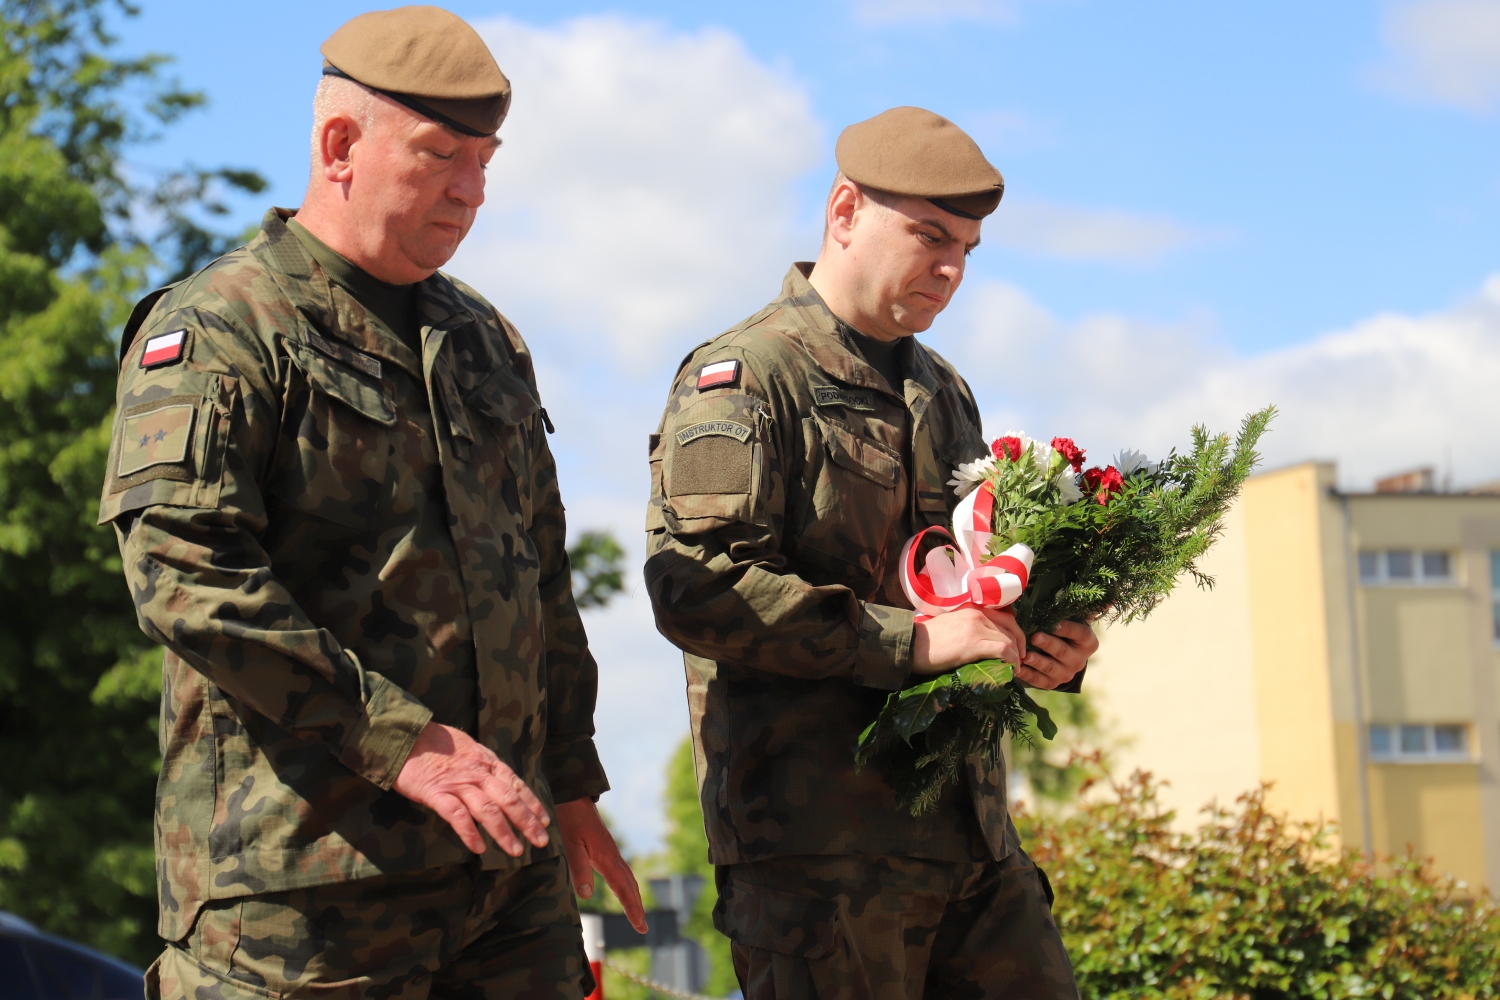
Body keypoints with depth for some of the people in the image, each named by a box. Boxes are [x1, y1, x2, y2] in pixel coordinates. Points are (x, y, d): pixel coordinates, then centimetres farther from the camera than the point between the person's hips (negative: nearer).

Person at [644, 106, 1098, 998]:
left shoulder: (943, 394, 22)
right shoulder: (740, 379, -4)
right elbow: (696, 586, -17)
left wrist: (1054, 649, 5)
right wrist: (909, 642, -20)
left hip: (968, 825, 8)